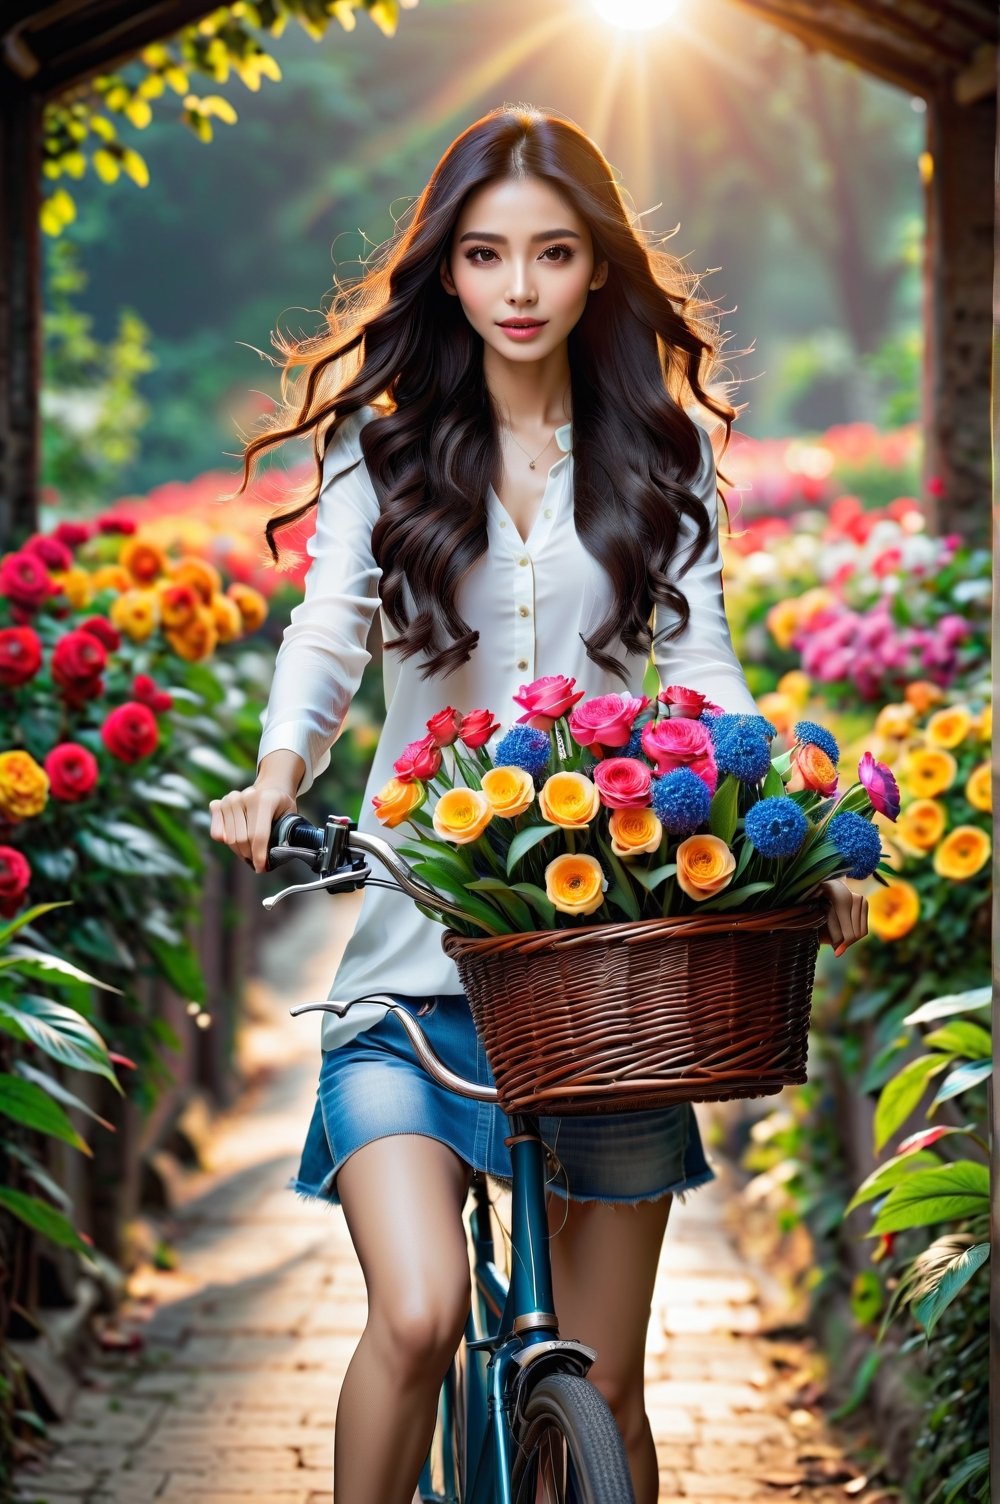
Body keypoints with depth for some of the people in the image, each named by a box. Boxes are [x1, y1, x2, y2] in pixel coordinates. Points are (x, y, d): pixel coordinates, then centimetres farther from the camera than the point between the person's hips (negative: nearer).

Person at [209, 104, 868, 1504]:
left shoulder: (663, 452, 9)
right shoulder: (383, 443, 6)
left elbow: (700, 658, 2)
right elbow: (329, 626, -6)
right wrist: (280, 767, -28)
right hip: (421, 946, -1)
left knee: (602, 1389, 6)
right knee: (417, 1318, -21)